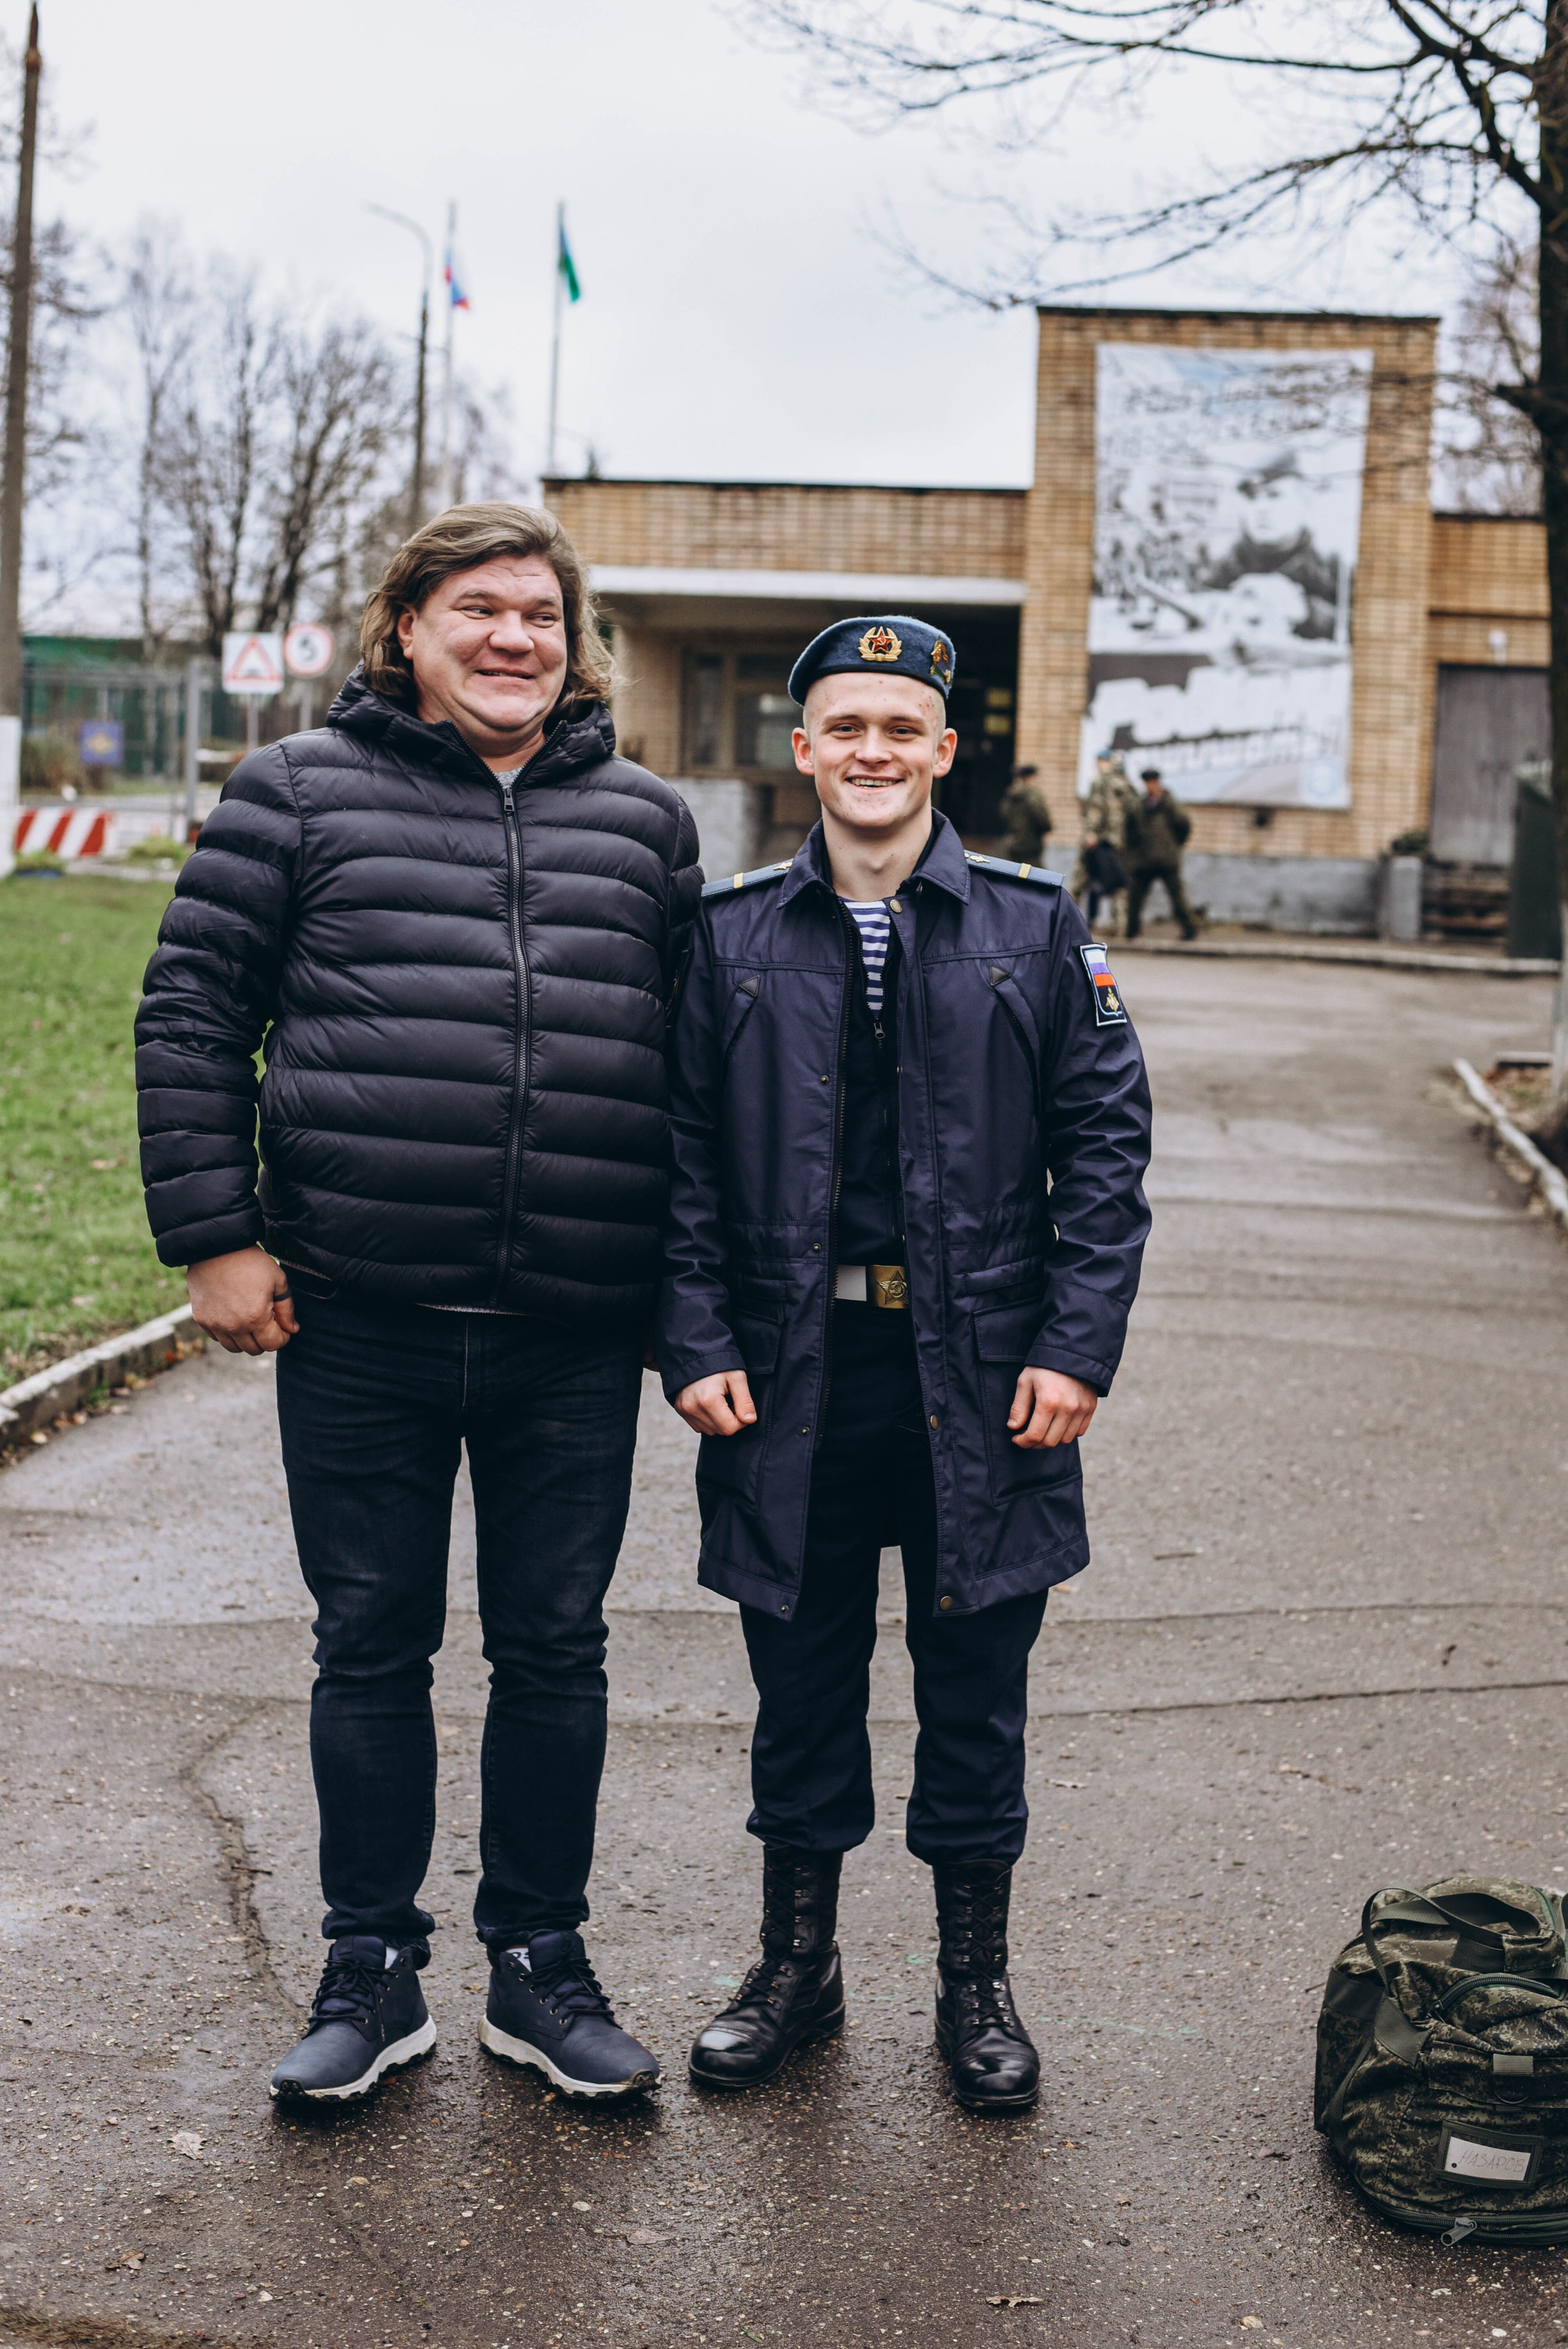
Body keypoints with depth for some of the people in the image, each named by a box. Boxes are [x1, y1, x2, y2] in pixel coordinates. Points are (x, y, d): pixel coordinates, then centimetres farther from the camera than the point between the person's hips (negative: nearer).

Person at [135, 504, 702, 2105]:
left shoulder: (645, 819, 11)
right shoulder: (300, 792, 3)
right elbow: (190, 1011, 3)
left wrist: (685, 1287, 11)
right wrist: (214, 1237, -4)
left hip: (576, 1338, 2)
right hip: (360, 1323, -1)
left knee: (556, 1648, 10)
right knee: (371, 1646, 9)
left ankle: (541, 1967, 26)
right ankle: (371, 1972, 24)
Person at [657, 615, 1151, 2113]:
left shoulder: (1036, 931, 3)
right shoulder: (730, 936, 4)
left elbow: (1105, 1143, 2)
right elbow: (682, 1158, 4)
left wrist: (1077, 1347, -7)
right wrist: (696, 1345, -6)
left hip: (981, 1377, 0)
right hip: (790, 1375, 1)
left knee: (976, 1691, 9)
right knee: (801, 1681, 12)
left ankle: (976, 1986, 26)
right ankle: (796, 1966, 30)